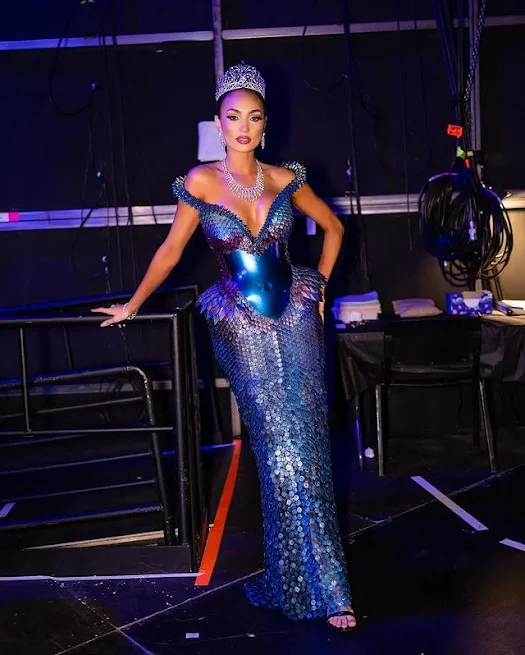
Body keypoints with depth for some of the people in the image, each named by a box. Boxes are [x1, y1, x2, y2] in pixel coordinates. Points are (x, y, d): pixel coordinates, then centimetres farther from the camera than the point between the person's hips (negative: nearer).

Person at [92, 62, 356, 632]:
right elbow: (170, 250, 7)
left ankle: (302, 577, 17)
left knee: (303, 442, -1)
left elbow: (333, 227, 18)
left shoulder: (285, 180, 3)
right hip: (241, 325, -2)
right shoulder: (201, 182, -4)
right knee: (281, 448, -5)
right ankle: (322, 588, 8)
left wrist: (320, 286, 13)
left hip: (295, 316, 2)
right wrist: (132, 305, 13)